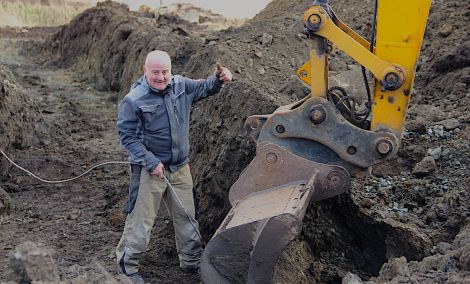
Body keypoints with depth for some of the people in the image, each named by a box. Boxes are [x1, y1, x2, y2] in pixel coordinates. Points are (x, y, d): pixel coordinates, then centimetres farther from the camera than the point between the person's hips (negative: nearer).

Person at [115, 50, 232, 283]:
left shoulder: (181, 85, -1)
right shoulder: (134, 100, -17)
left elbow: (205, 88, 15)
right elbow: (127, 136, -14)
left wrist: (219, 79, -8)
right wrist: (151, 162, -18)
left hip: (180, 167, 6)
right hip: (149, 170, -6)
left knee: (186, 216, 17)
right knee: (140, 220, 1)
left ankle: (192, 262, 35)